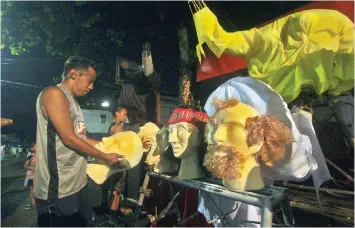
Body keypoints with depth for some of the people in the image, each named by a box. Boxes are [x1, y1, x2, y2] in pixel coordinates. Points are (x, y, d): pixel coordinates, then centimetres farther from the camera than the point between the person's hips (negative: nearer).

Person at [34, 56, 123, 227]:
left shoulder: (72, 101, 17)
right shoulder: (54, 93, -13)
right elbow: (69, 138, -20)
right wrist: (105, 157, -11)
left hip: (77, 183, 10)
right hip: (58, 189, -9)